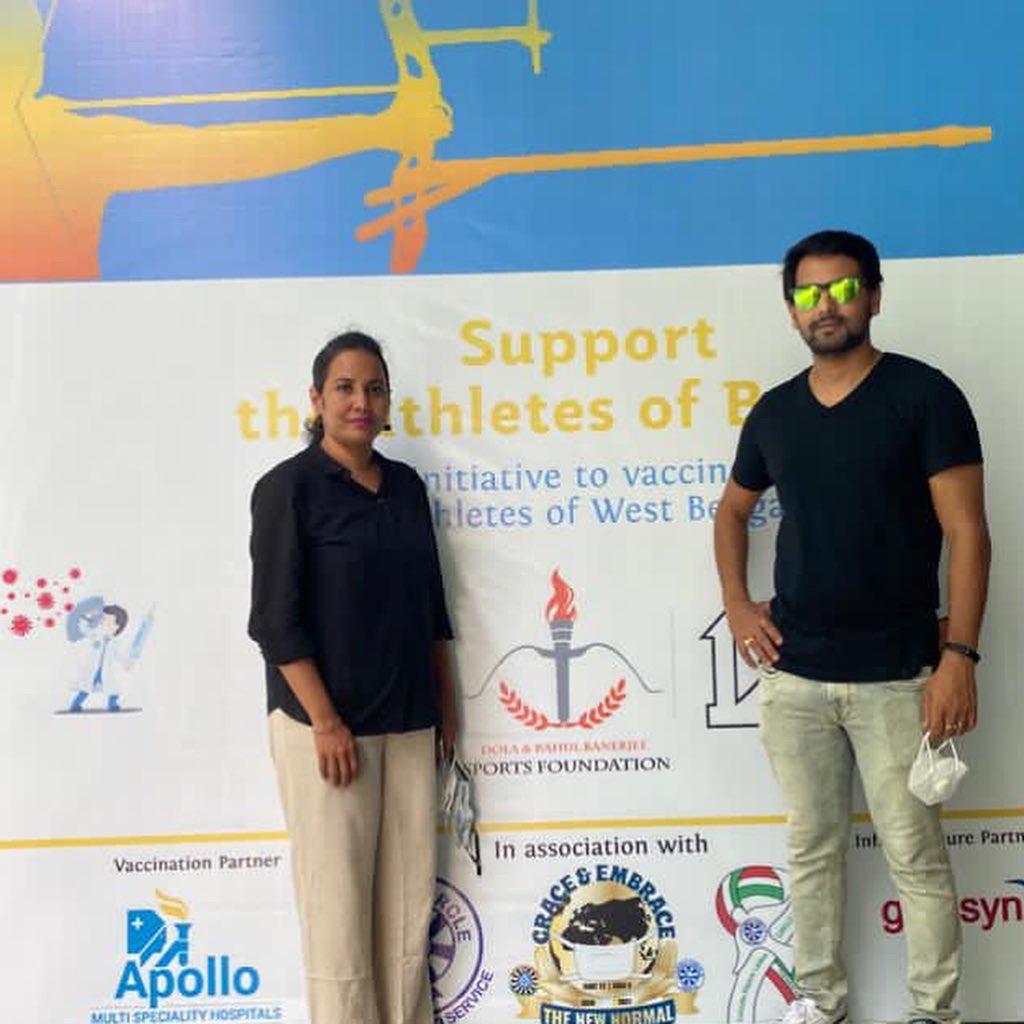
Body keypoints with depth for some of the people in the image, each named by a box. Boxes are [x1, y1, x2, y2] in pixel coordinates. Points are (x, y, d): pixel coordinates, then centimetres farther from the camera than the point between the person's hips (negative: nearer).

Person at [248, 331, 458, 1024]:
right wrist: (325, 722, -14)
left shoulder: (407, 486, 12)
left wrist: (446, 702, 14)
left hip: (409, 724, 5)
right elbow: (276, 618, -10)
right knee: (338, 906, -1)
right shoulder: (290, 486, -4)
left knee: (410, 901, 7)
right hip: (324, 722, -5)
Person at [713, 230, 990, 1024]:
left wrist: (959, 655, -16)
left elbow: (967, 533, -9)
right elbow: (733, 511, 23)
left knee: (916, 855, 6)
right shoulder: (774, 412, 8)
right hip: (792, 676, 4)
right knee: (812, 847, 14)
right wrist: (737, 606, 9)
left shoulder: (924, 395, -6)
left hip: (896, 677, -4)